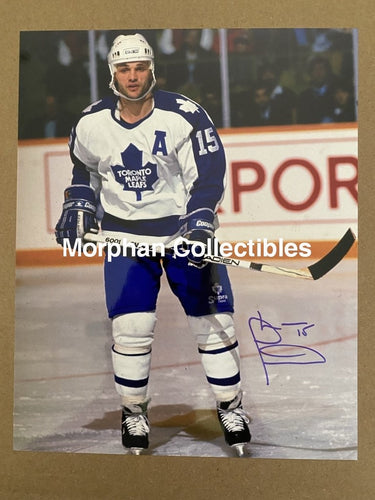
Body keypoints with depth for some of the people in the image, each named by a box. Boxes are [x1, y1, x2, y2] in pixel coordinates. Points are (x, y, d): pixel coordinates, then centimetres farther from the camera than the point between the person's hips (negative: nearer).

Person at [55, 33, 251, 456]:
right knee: (130, 326, -6)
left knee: (212, 321, 0)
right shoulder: (92, 124, -5)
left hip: (185, 227, -1)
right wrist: (79, 207, 3)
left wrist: (199, 227, -25)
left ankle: (230, 406, 17)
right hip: (126, 232, 2)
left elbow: (208, 177, -15)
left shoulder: (183, 117, -15)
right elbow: (85, 169, 16)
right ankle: (133, 412, 14)